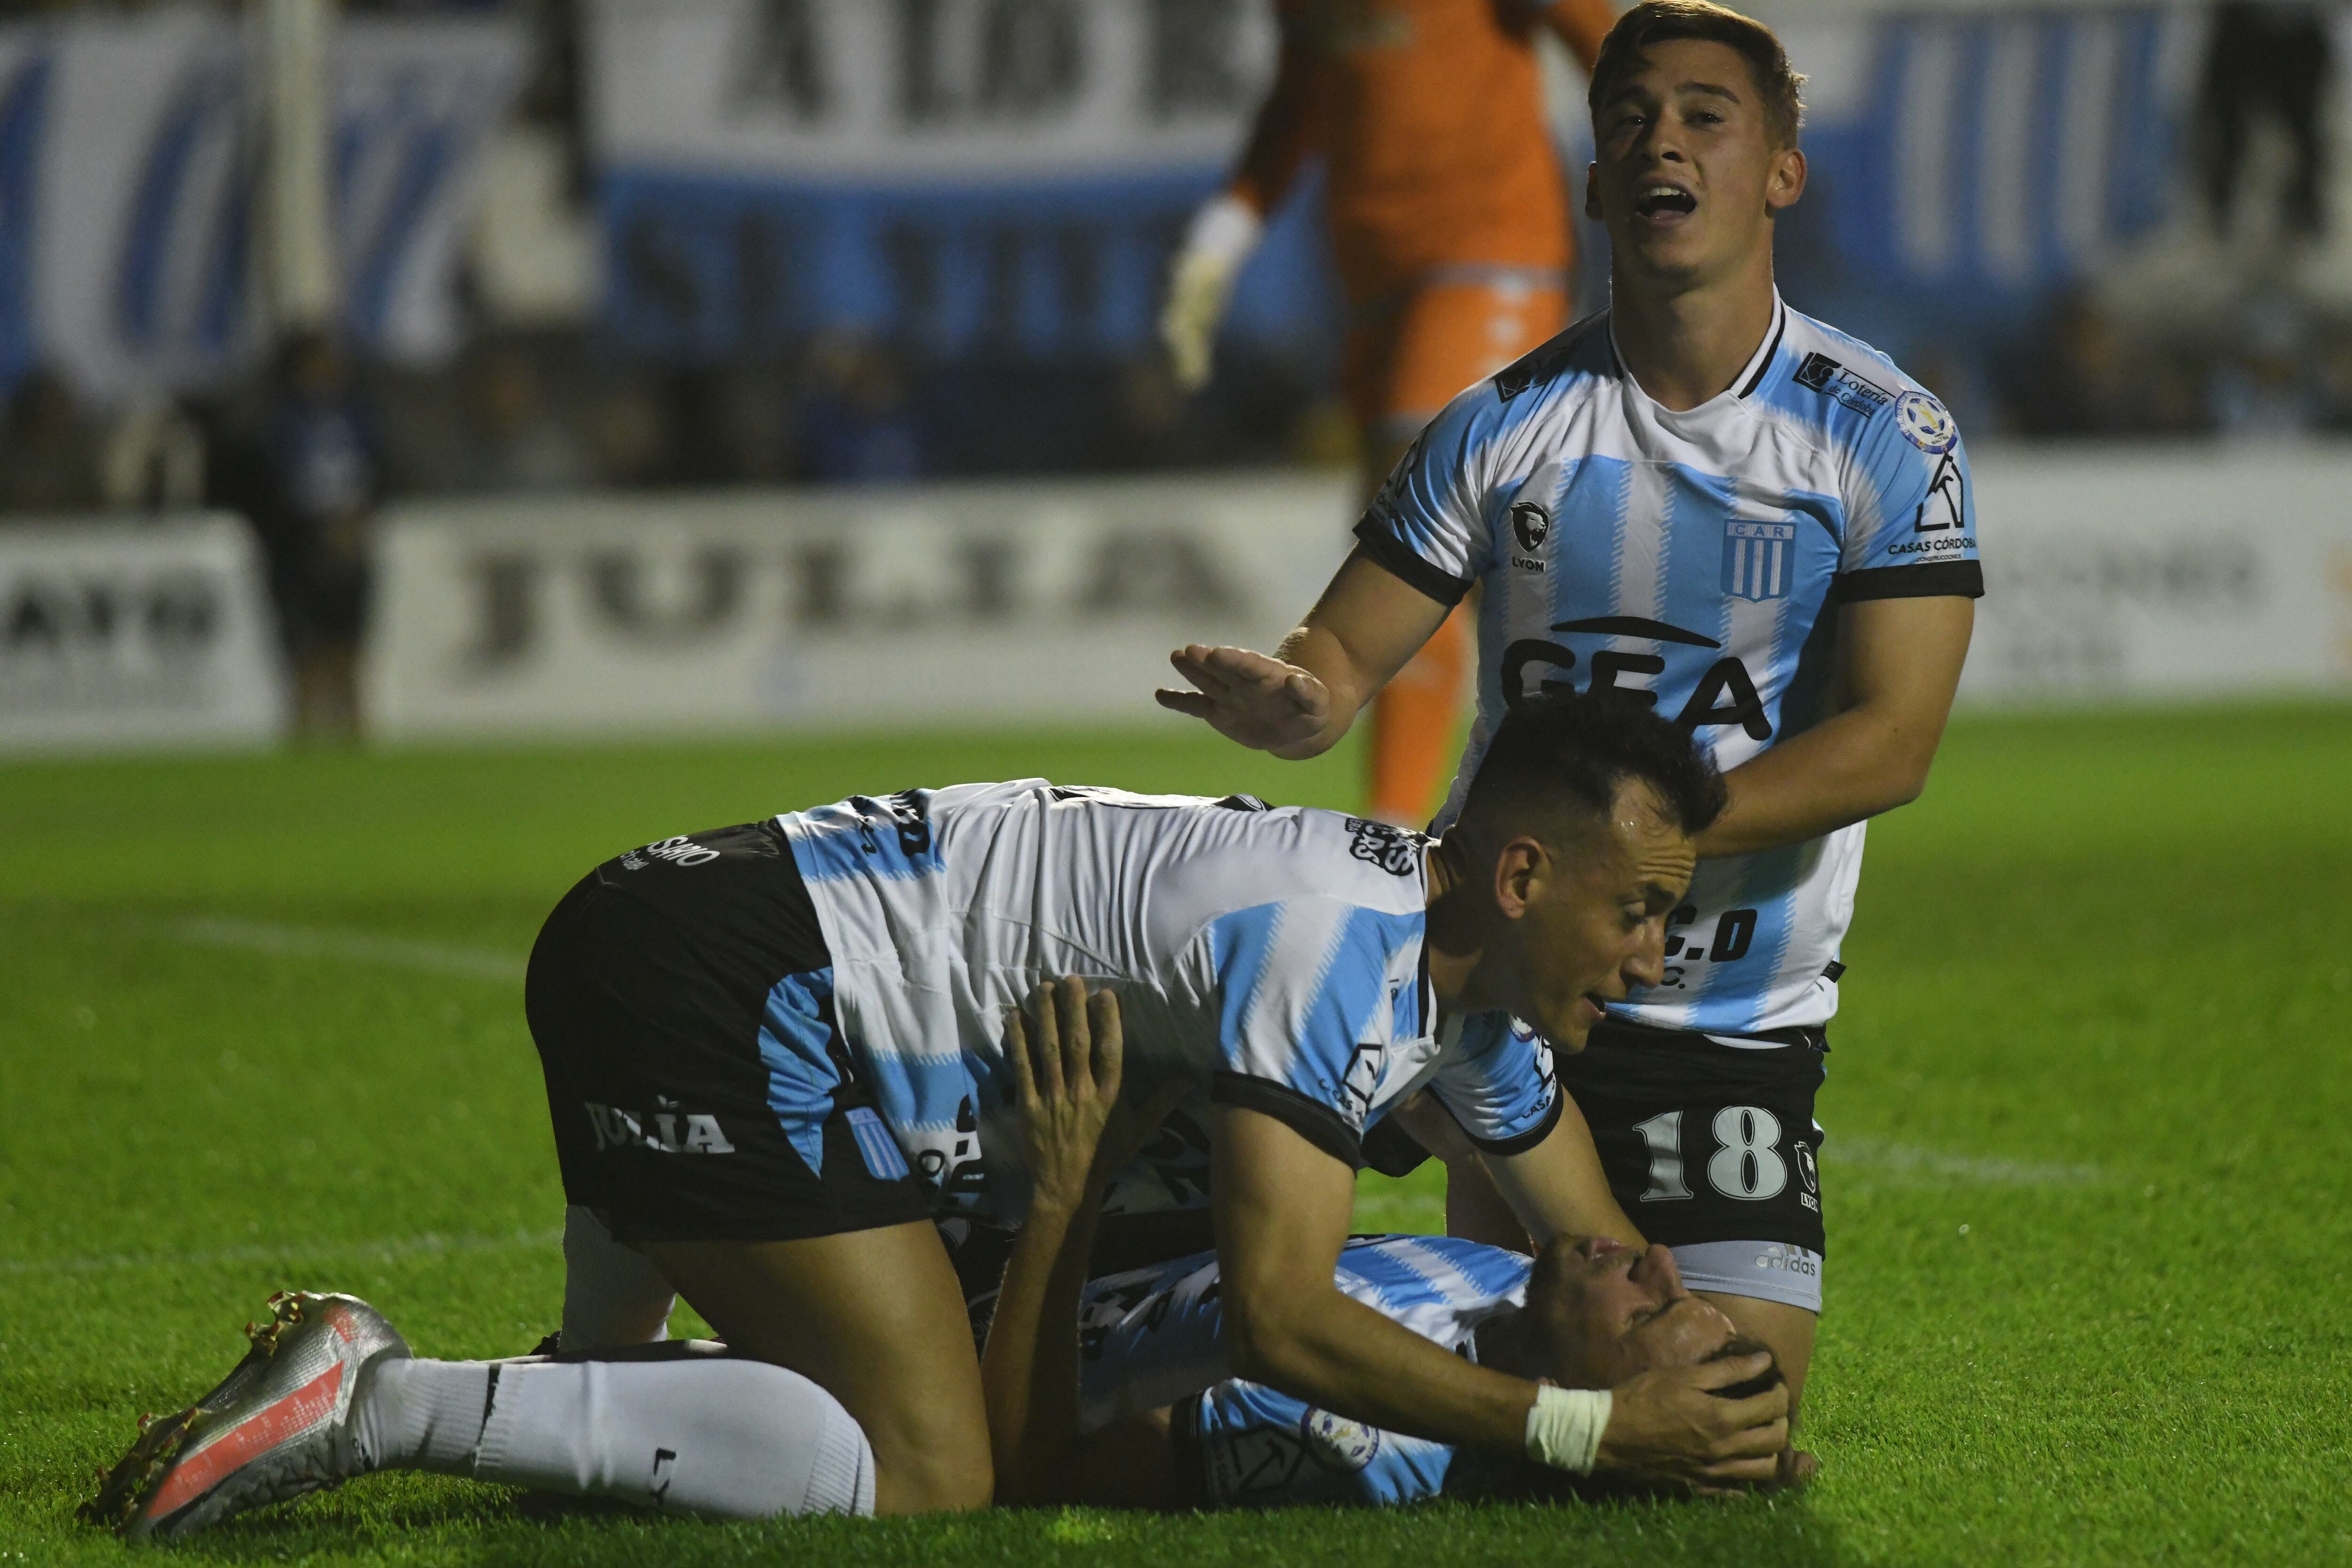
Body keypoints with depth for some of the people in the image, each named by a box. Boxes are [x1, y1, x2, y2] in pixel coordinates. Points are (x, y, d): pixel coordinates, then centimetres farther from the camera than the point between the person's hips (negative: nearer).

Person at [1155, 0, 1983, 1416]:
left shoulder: (1888, 438, -3)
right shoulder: (1508, 424, 3)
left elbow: (1892, 742, -11)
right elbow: (1345, 653, 4)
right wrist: (1294, 699, -23)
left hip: (1741, 1023, -1)